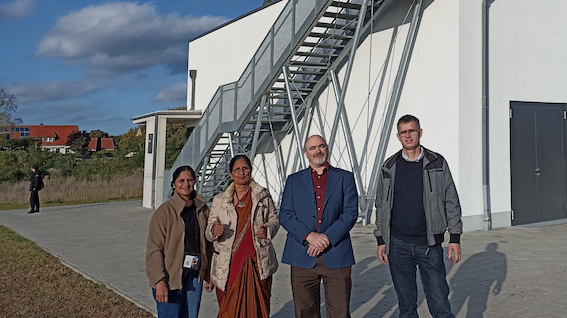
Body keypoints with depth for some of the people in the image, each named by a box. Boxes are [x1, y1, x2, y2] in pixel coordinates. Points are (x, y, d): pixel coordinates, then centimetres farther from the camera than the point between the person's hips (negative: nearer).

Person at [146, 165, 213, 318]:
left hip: (195, 277, 5)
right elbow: (154, 249, -11)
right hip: (170, 279, -5)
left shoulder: (202, 210, 6)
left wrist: (208, 275, 11)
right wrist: (159, 281, -18)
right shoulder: (164, 211, -9)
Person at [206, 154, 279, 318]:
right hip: (229, 265, 0)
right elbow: (209, 230, 8)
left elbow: (274, 220, 14)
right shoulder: (219, 200, 7)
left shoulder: (263, 196, 7)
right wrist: (214, 230, -16)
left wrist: (267, 231, -8)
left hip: (257, 263, 0)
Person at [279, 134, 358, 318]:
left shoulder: (345, 178, 10)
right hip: (302, 256, 1)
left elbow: (351, 213, -1)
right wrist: (309, 236, -13)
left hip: (336, 256, -1)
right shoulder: (294, 180, 12)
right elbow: (285, 215, 3)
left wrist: (327, 238, -13)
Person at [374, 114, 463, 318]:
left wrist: (455, 238, -1)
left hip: (430, 245, -1)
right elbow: (381, 206, 10)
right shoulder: (389, 168, 5)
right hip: (398, 245, 2)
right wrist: (381, 240, 6)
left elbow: (451, 202, 4)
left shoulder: (437, 164, 3)